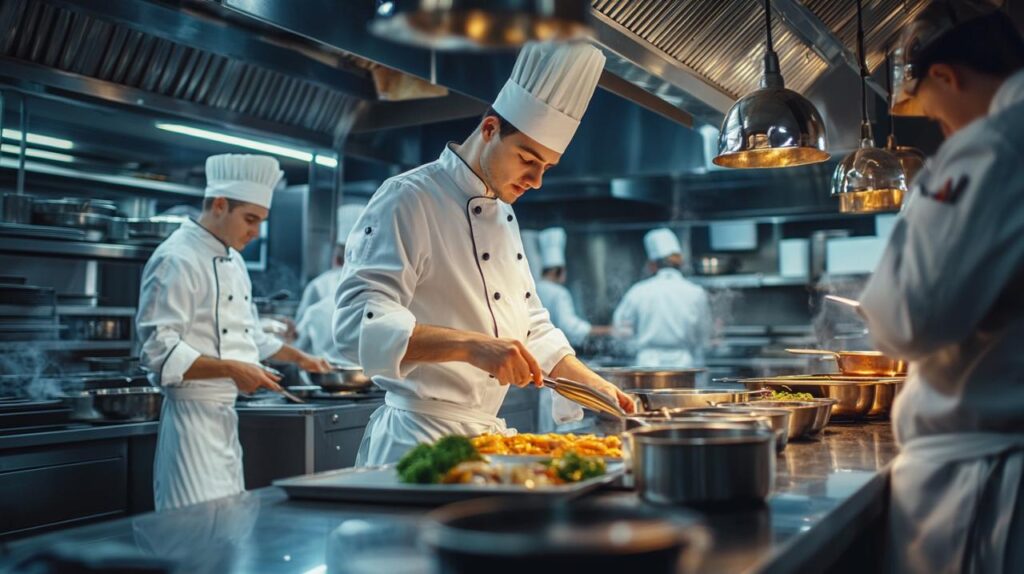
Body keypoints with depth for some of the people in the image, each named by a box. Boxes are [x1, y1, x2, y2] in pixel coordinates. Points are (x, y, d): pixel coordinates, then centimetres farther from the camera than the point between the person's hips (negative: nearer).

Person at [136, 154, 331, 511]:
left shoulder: (233, 261, 14)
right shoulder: (177, 259, -15)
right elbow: (160, 352, -21)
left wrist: (299, 358, 22)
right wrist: (231, 369, -27)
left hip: (225, 414, 9)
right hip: (193, 414, -9)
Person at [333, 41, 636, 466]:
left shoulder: (504, 216, 13)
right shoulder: (408, 200, -14)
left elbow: (529, 326, 22)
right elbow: (359, 322, -26)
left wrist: (593, 384, 12)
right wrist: (471, 346, -36)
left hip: (487, 432, 8)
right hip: (421, 437, -8)